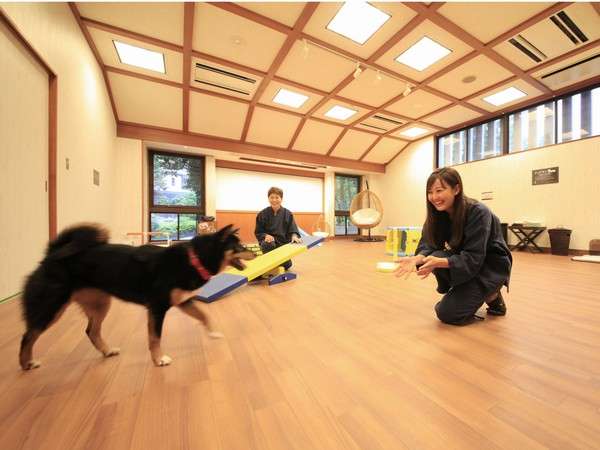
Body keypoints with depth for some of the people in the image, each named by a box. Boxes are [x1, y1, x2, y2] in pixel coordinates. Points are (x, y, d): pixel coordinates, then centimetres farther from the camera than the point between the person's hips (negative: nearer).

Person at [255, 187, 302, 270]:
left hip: (283, 242, 2)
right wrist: (266, 235, -22)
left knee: (286, 265, -7)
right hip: (268, 240, -2)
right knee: (269, 244, -37)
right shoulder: (262, 214, -5)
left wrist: (294, 236, -26)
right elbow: (258, 232, -1)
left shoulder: (288, 214, -2)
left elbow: (292, 229, -4)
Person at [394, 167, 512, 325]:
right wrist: (417, 259, -34)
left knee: (447, 313, -17)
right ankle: (462, 296, 0)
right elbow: (428, 245, -13)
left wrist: (440, 262, -45)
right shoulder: (438, 213, -10)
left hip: (491, 267, -6)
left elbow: (473, 259, -30)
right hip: (464, 262, 6)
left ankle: (491, 295, 9)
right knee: (437, 257, -28)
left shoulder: (478, 213, -27)